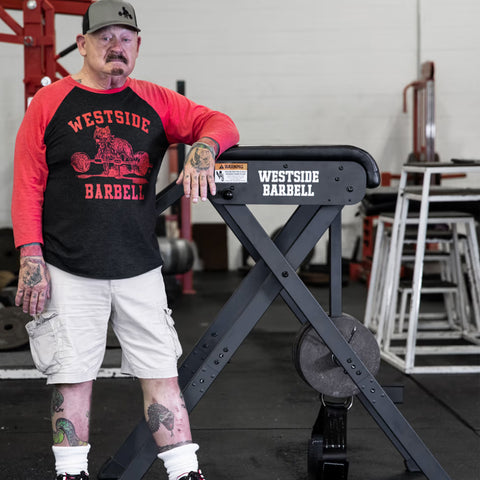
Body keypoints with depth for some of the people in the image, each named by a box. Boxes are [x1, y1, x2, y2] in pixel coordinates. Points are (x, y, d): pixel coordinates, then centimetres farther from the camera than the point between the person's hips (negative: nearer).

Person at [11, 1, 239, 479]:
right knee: (72, 376, 4)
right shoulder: (50, 103, 3)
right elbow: (28, 187, 1)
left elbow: (220, 124, 7)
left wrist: (203, 147, -16)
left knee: (161, 372, 4)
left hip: (140, 269, 2)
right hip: (69, 272, -2)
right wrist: (31, 258, -7)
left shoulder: (155, 102, 11)